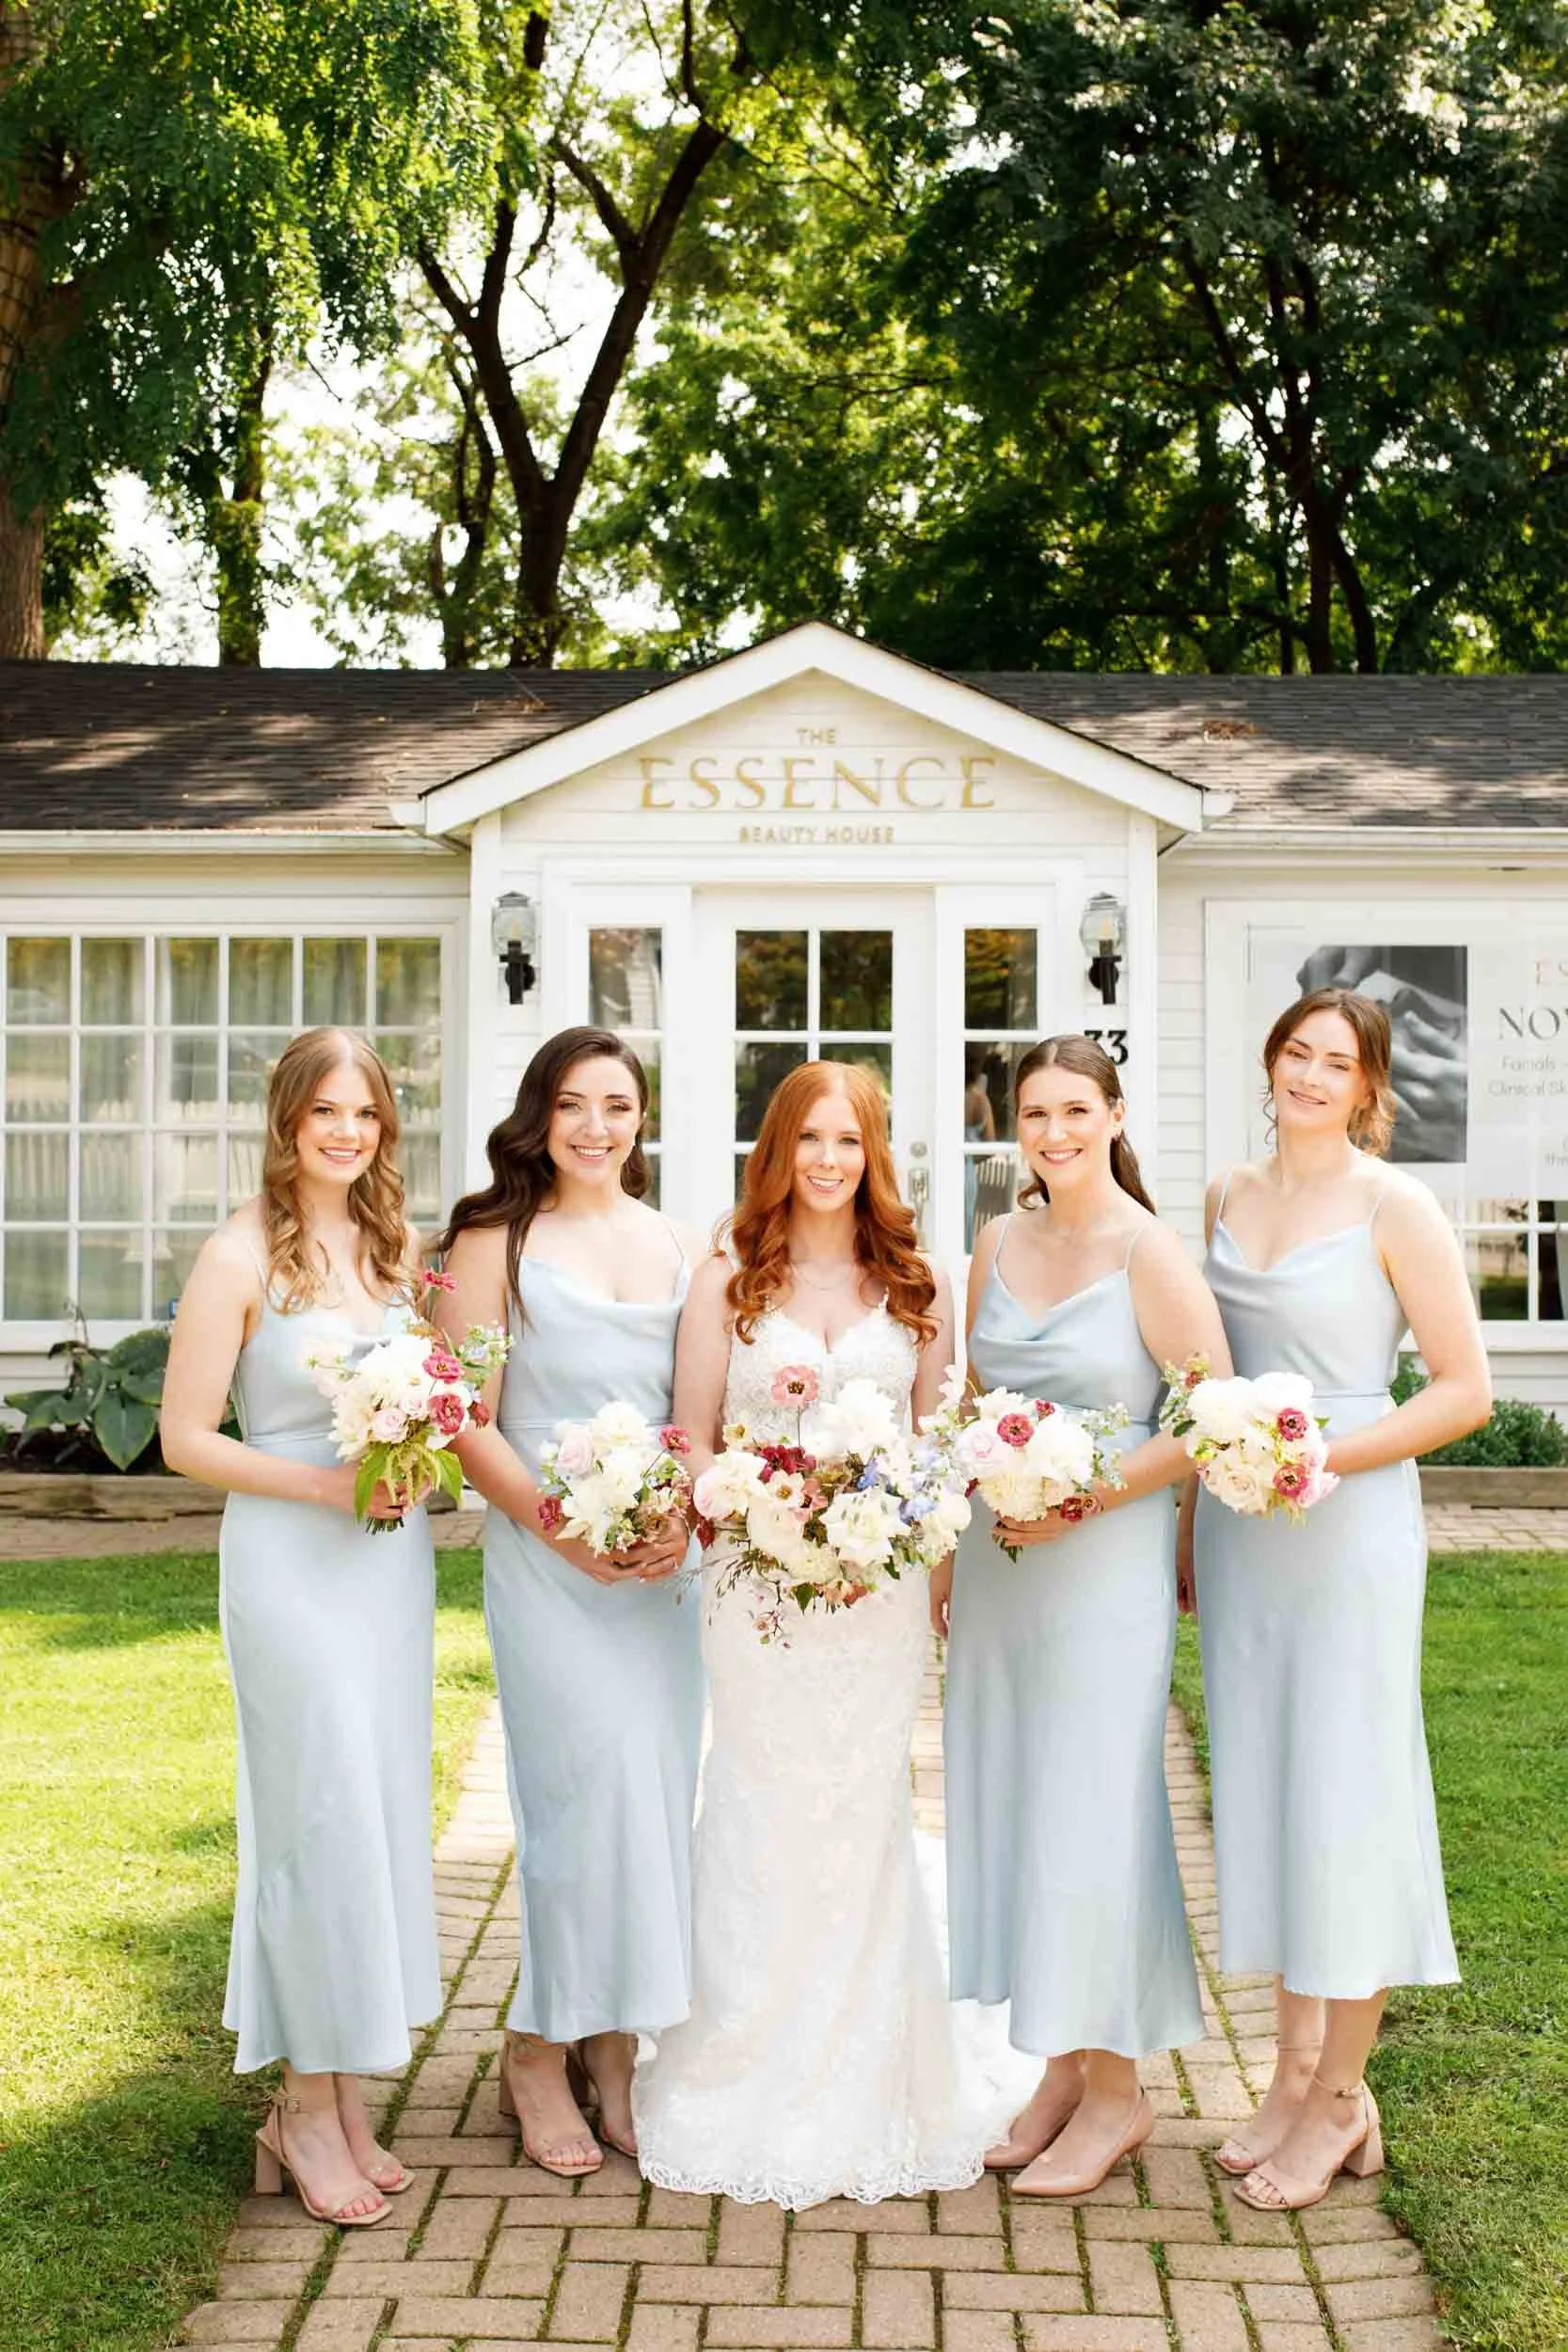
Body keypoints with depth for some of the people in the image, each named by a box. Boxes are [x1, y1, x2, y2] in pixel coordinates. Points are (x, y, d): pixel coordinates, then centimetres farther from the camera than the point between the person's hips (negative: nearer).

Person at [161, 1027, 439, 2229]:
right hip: (290, 1557, -6)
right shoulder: (241, 1257, -11)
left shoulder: (399, 1244, 7)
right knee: (322, 1816, -3)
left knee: (384, 1809, 9)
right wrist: (325, 1484, -17)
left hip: (394, 1552, 6)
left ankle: (343, 2094, 22)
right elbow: (185, 1436, -10)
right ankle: (309, 2109, 12)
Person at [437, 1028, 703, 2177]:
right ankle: (541, 2051, 11)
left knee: (657, 1792, 5)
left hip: (663, 1558, 4)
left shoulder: (678, 1246, 11)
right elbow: (468, 1422, -4)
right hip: (546, 1556, -4)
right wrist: (562, 1526, -14)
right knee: (590, 1791, -7)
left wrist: (688, 1516, -8)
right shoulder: (496, 1243, -1)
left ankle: (611, 2046, 19)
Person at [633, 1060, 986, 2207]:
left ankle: (864, 2098, 16)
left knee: (863, 1826, 5)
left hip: (879, 1587, 1)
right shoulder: (728, 1282, 5)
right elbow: (692, 1446, 3)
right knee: (766, 1829, 0)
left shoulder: (917, 1287, 8)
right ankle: (750, 2096, 13)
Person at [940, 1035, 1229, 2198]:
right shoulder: (1000, 1243, 9)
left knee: (1092, 1808, -2)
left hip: (1104, 1560, -6)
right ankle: (1062, 2069, 24)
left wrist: (1083, 1497, -17)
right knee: (1008, 1805, 10)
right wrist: (947, 1544, 12)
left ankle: (1117, 2088, 13)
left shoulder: (1151, 1252, -10)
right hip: (998, 1562, 6)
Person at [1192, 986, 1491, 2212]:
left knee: (1344, 1794, -1)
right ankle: (1295, 2068, 23)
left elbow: (1466, 1388, -9)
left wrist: (1324, 1454, -18)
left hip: (1347, 1527, -6)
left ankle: (1341, 2097, 13)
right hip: (1239, 1528, 6)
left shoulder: (1394, 1207, -8)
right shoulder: (1231, 1196, 10)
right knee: (1259, 1790, 10)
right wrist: (1196, 1530, 13)